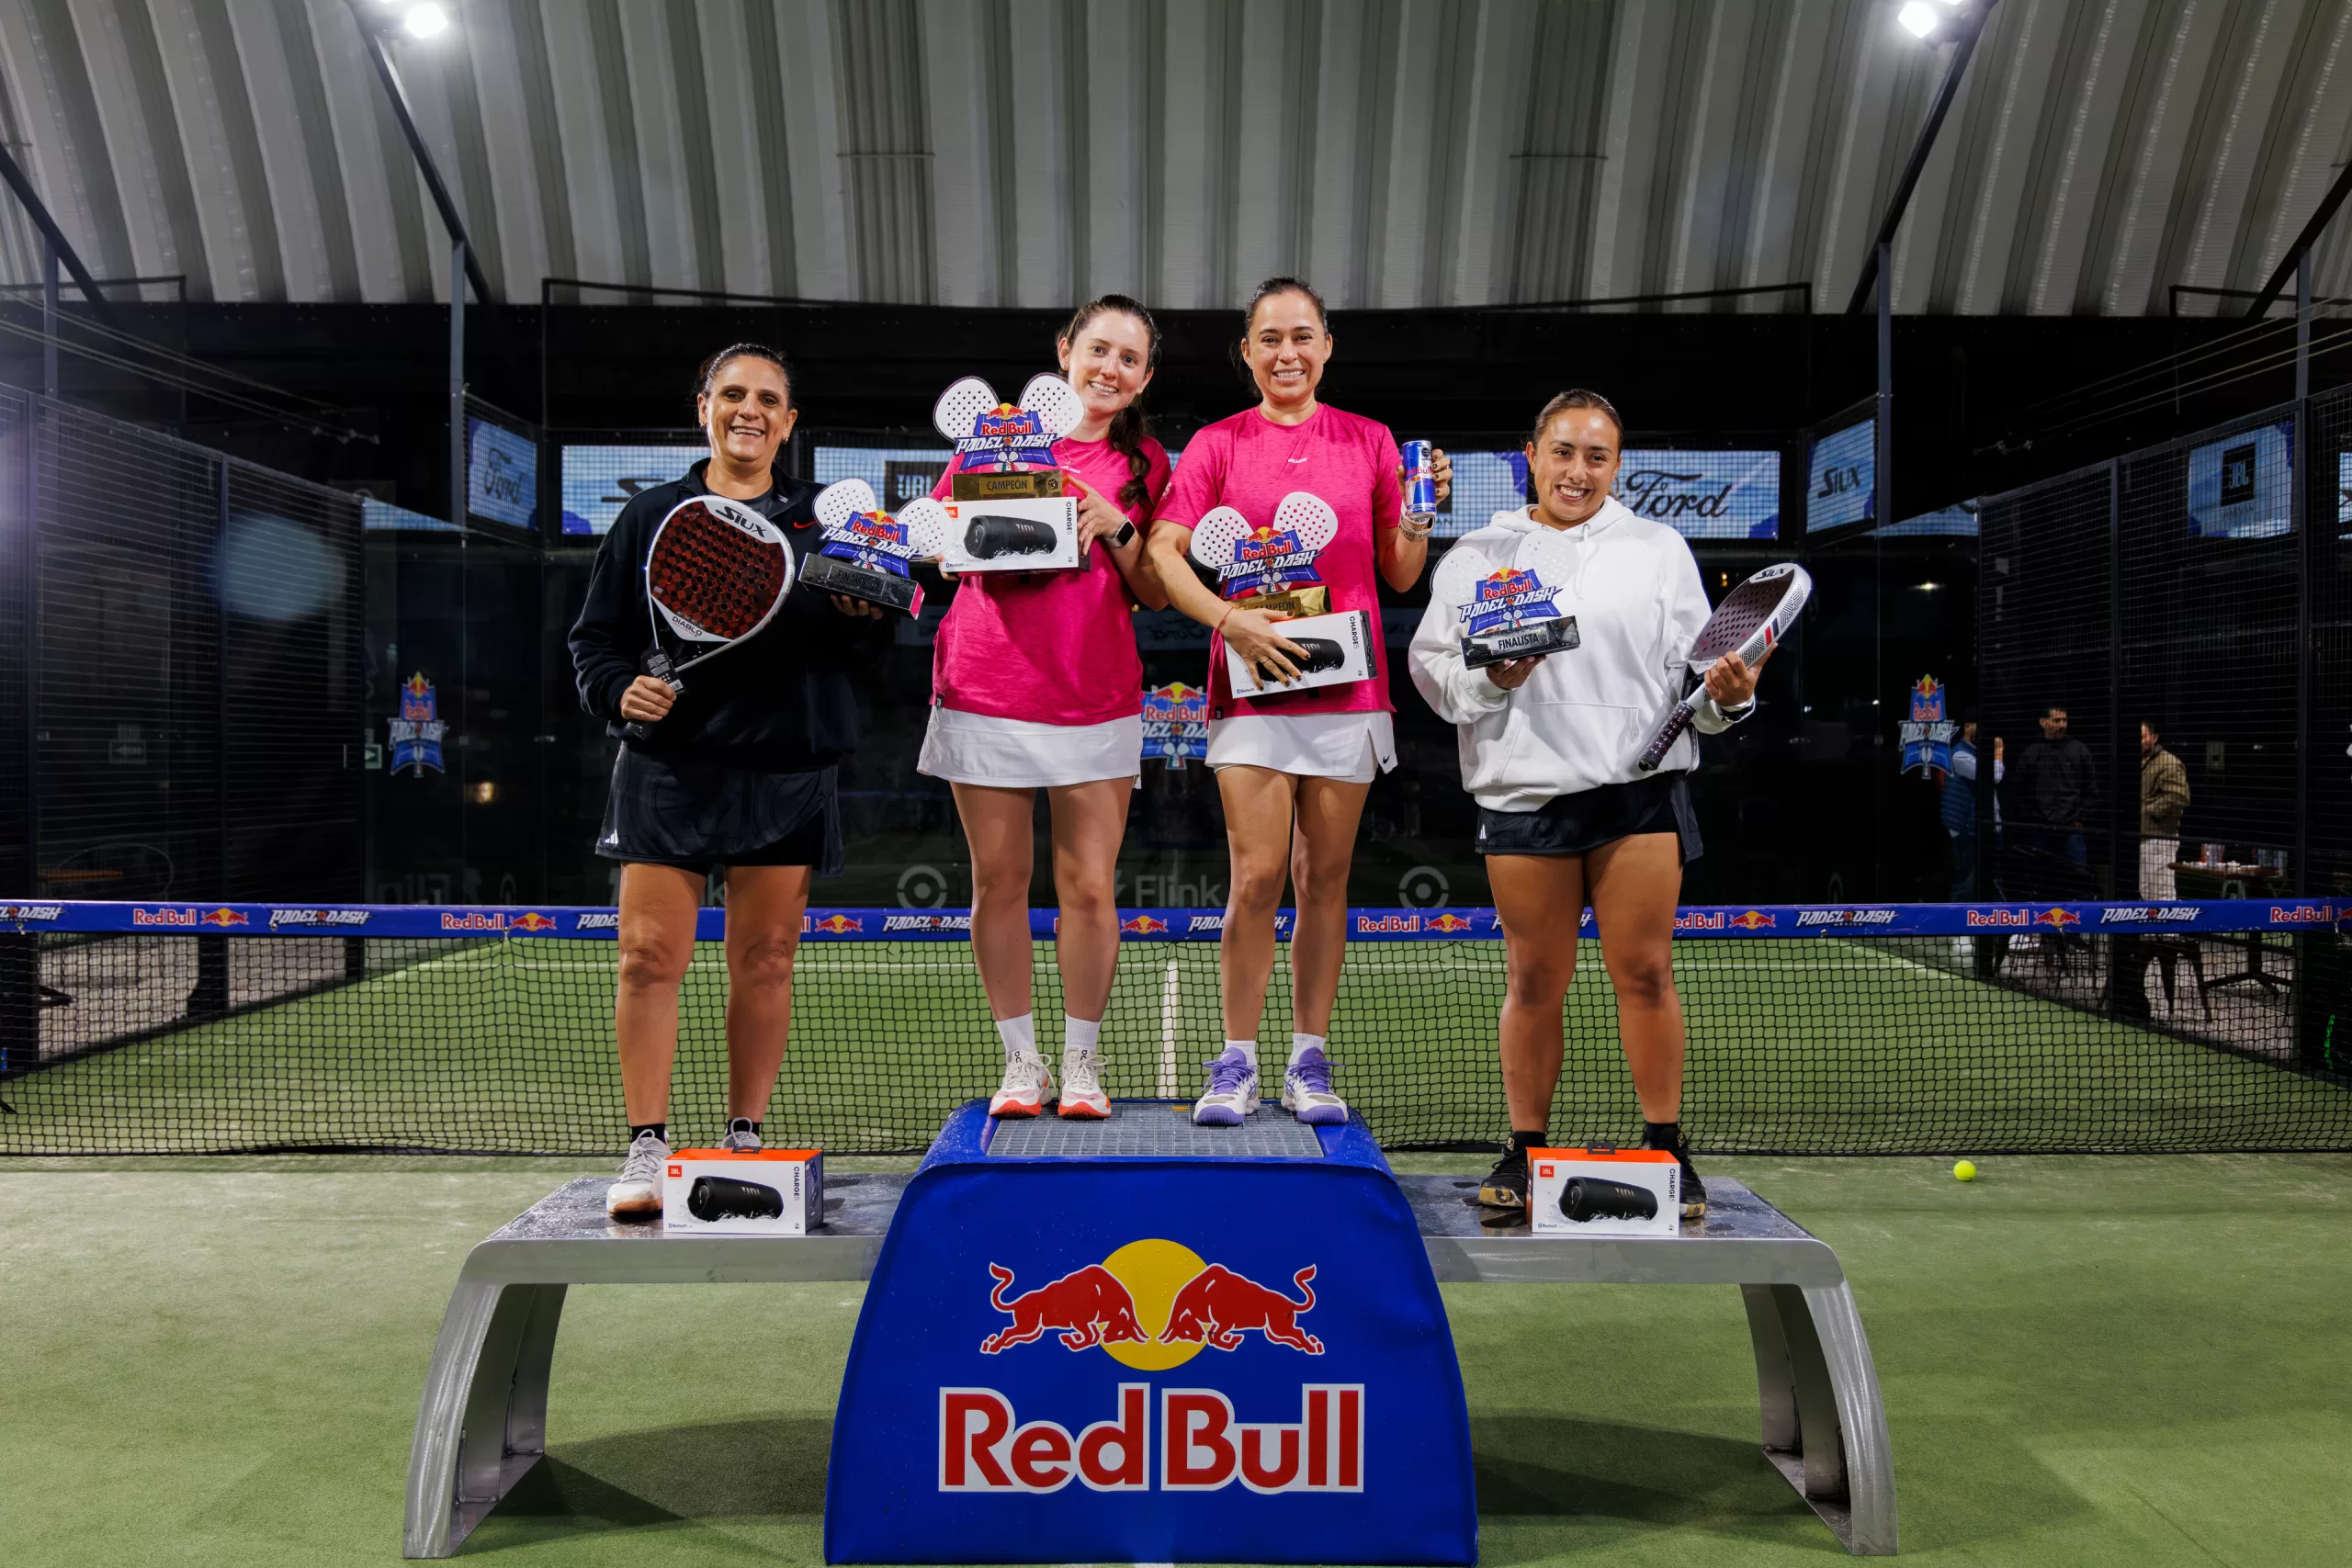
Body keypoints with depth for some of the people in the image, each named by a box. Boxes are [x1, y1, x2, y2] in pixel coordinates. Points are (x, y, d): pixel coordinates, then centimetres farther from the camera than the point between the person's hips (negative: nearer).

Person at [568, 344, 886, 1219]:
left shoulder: (823, 521, 11)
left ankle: (745, 1141, 18)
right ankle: (647, 1148, 3)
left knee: (765, 961, 6)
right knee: (650, 958, -6)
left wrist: (867, 616, -10)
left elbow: (869, 655, 11)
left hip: (788, 776, 1)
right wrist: (619, 690, -9)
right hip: (670, 770, 0)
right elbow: (594, 638, 10)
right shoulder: (651, 516, 10)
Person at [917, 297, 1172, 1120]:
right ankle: (1020, 1059, 18)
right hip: (987, 690, 0)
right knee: (999, 882, 4)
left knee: (1089, 886, -1)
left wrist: (1117, 527, -8)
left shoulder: (1146, 465, 9)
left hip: (1097, 700, 0)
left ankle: (1081, 1060, 16)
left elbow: (1156, 595, 7)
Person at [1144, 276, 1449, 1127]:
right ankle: (1236, 1064, 7)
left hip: (1348, 690, 2)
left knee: (1325, 879, 5)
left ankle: (1308, 1065, 15)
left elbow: (1400, 577, 13)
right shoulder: (1217, 445, 5)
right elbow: (1162, 554, -3)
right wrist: (1229, 620, -16)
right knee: (1256, 878, -6)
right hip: (1251, 688, -2)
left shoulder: (1371, 442, 10)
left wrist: (1421, 515, -5)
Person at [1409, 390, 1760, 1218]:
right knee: (1534, 979, 4)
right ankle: (1525, 1151, 16)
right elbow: (1430, 664, 7)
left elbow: (1691, 668, 8)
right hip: (1524, 790, 0)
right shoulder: (1479, 553, 11)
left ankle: (1666, 1149, 11)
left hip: (1640, 787, 0)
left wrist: (1723, 694, -12)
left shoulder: (1659, 548, 12)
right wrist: (1489, 676, -11)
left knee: (1644, 971, -2)